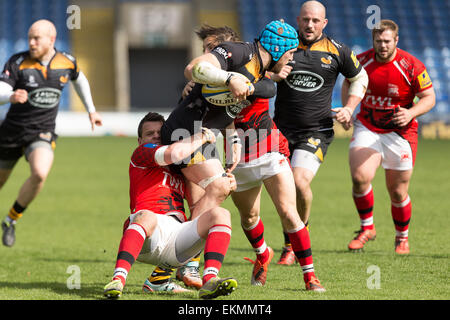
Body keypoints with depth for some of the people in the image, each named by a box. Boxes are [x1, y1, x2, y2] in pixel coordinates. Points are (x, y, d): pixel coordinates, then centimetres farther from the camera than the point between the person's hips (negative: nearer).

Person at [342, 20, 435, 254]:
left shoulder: (412, 66, -14)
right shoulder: (361, 61, -4)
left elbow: (429, 97, -7)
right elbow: (349, 83, 16)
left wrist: (411, 113, -25)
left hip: (399, 133, -2)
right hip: (366, 128, 2)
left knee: (398, 193, 4)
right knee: (360, 177, -20)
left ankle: (402, 237, 29)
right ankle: (367, 228, 2)